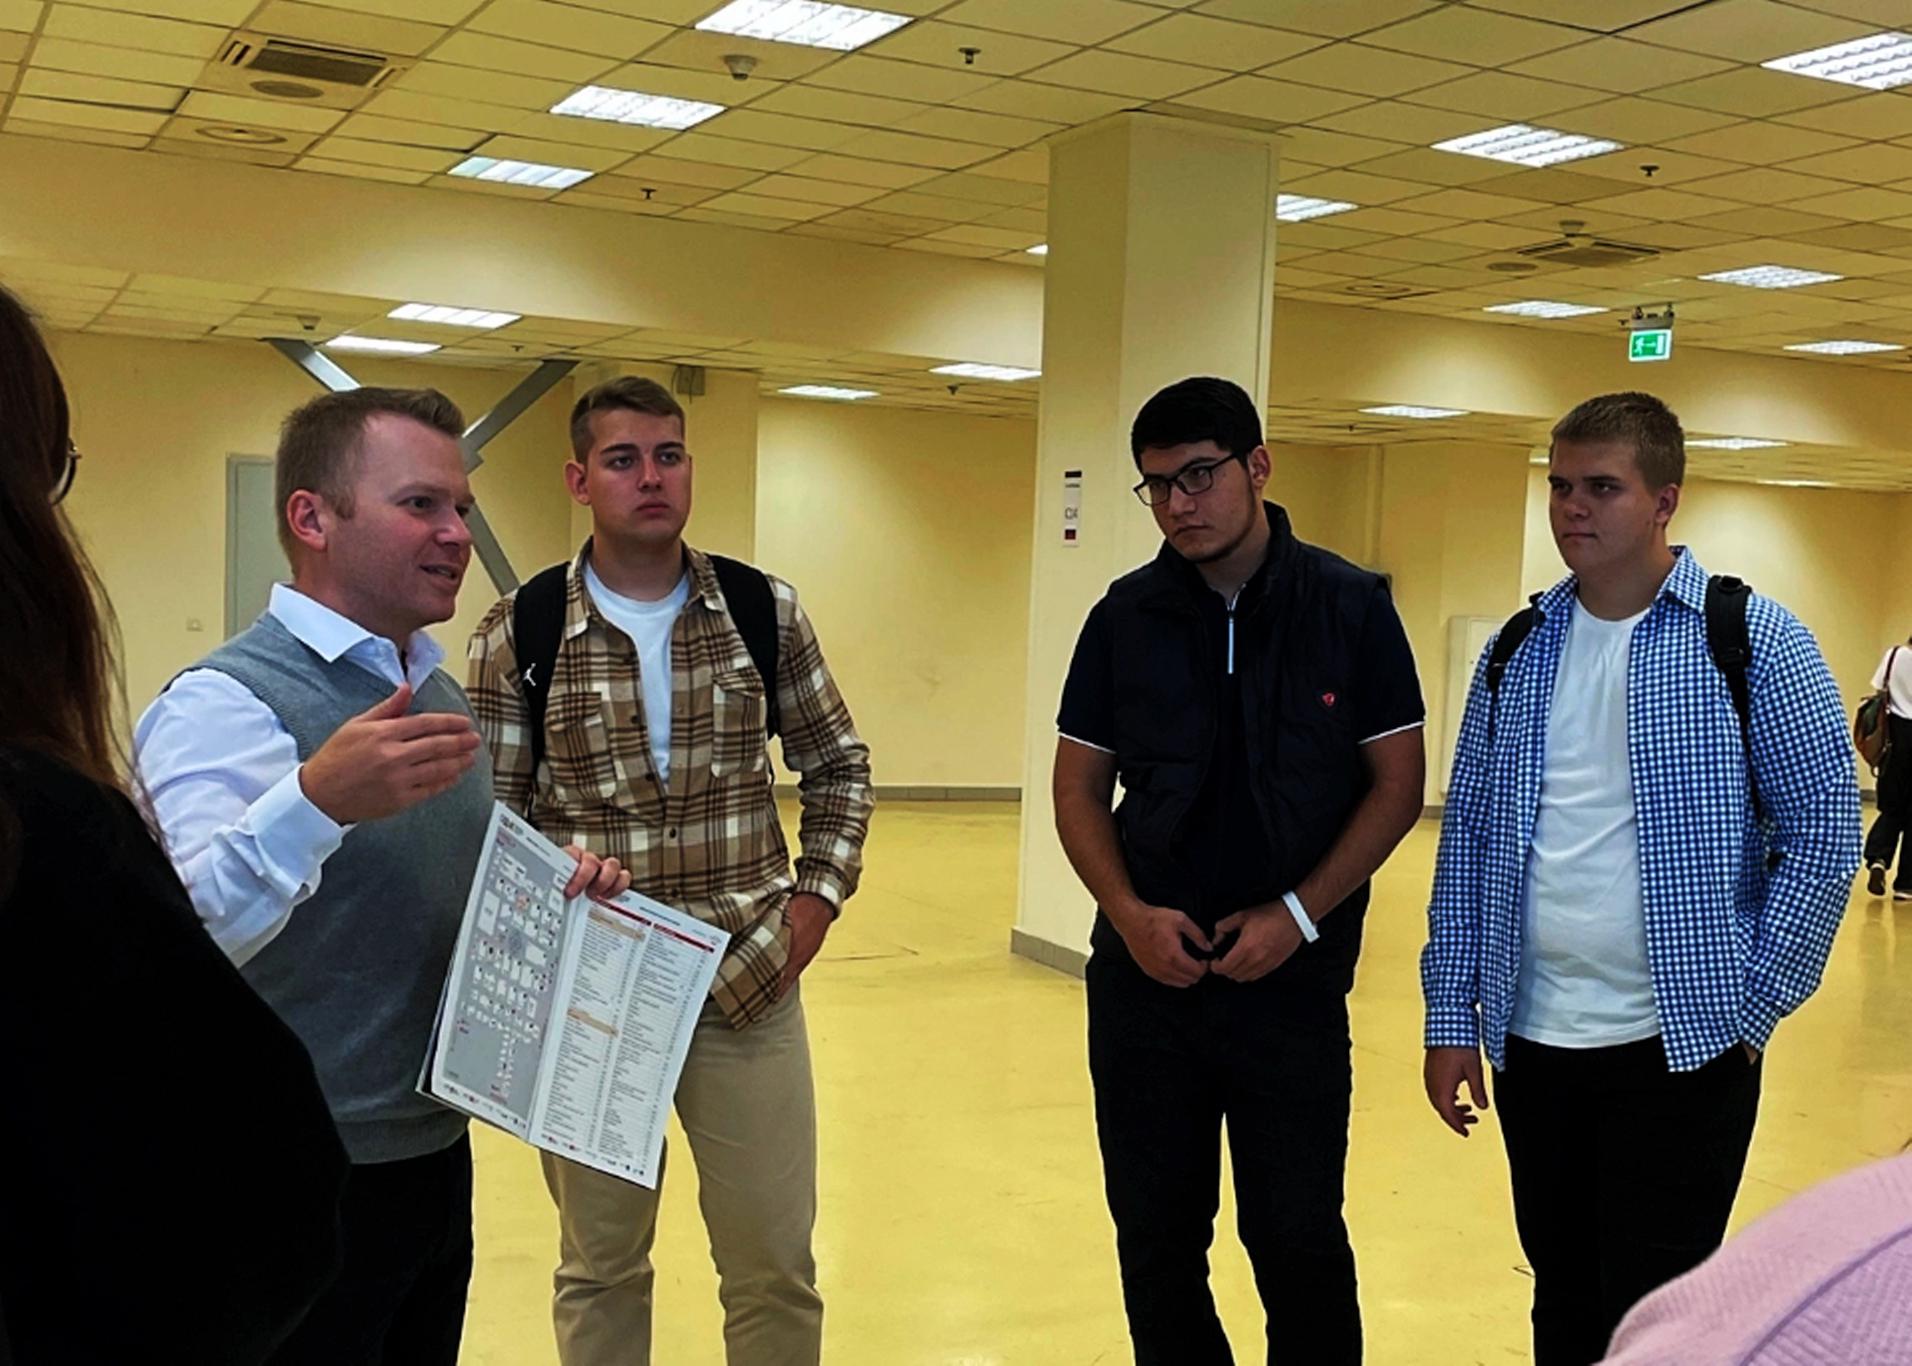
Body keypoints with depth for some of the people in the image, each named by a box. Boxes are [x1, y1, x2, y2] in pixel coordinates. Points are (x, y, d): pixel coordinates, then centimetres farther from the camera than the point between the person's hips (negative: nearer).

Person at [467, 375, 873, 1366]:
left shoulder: (764, 611, 1)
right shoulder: (519, 633, -5)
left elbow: (838, 764, 11)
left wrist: (818, 892, 1)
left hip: (749, 979, 1)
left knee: (776, 1266, 9)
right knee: (600, 1266, 16)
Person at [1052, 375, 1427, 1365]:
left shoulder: (1350, 607, -3)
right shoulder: (1126, 616, 3)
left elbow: (1396, 784, -2)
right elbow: (1078, 787, 6)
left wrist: (1299, 914, -12)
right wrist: (1130, 912, -10)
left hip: (1294, 978, -2)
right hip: (1146, 974, 3)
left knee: (1297, 1235, 4)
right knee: (1156, 1234, 11)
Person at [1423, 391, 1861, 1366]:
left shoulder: (1751, 639, -5)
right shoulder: (1519, 648, 6)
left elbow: (1825, 825, -5)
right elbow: (1466, 835, 8)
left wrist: (1751, 1006, -7)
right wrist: (1451, 1018, 5)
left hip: (1682, 1044, -4)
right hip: (1532, 1039, 4)